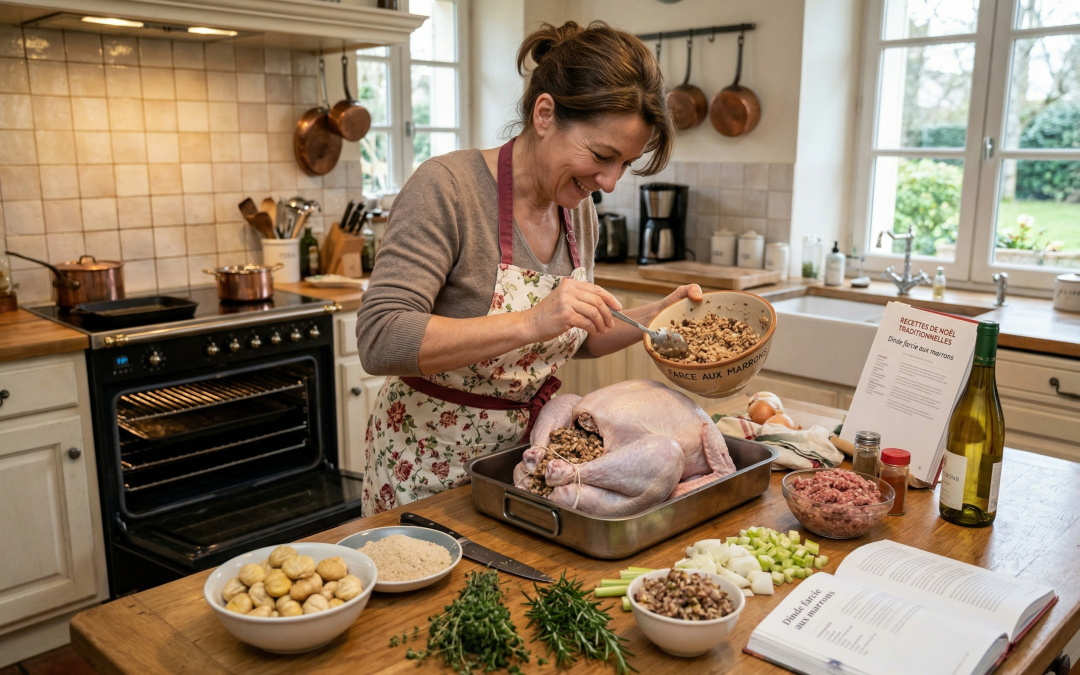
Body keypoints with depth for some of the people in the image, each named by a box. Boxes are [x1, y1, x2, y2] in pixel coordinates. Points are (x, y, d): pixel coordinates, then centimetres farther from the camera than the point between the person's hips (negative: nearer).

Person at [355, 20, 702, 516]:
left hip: (523, 452, 6)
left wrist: (658, 316, -3)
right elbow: (380, 341, -30)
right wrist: (530, 322, -37)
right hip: (427, 468, -6)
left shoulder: (578, 209, 0)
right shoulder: (446, 188, -21)